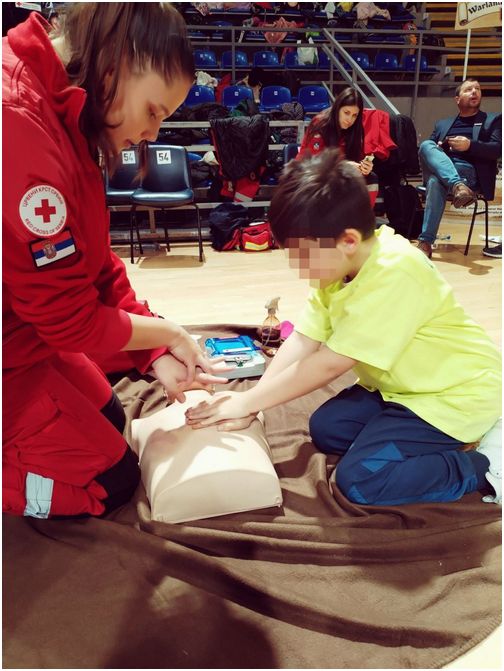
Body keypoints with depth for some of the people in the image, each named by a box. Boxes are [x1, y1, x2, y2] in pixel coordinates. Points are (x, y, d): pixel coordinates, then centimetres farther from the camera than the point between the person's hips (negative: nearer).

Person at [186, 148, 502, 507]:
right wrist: (250, 397, -16)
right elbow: (303, 340, -6)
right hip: (399, 385, 9)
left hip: (459, 391, -9)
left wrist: (248, 402, -22)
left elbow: (329, 363, -30)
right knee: (325, 429, 8)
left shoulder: (393, 272, -32)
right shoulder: (339, 264, -5)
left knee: (360, 478, -17)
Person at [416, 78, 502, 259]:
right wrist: (435, 150, -4)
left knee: (436, 181, -37)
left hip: (469, 172, -3)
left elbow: (498, 150, 4)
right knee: (426, 145, -30)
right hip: (438, 167, 3)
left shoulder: (493, 120, 20)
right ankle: (458, 186, -46)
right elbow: (423, 150, 20)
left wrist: (469, 145, -11)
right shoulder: (442, 124, 30)